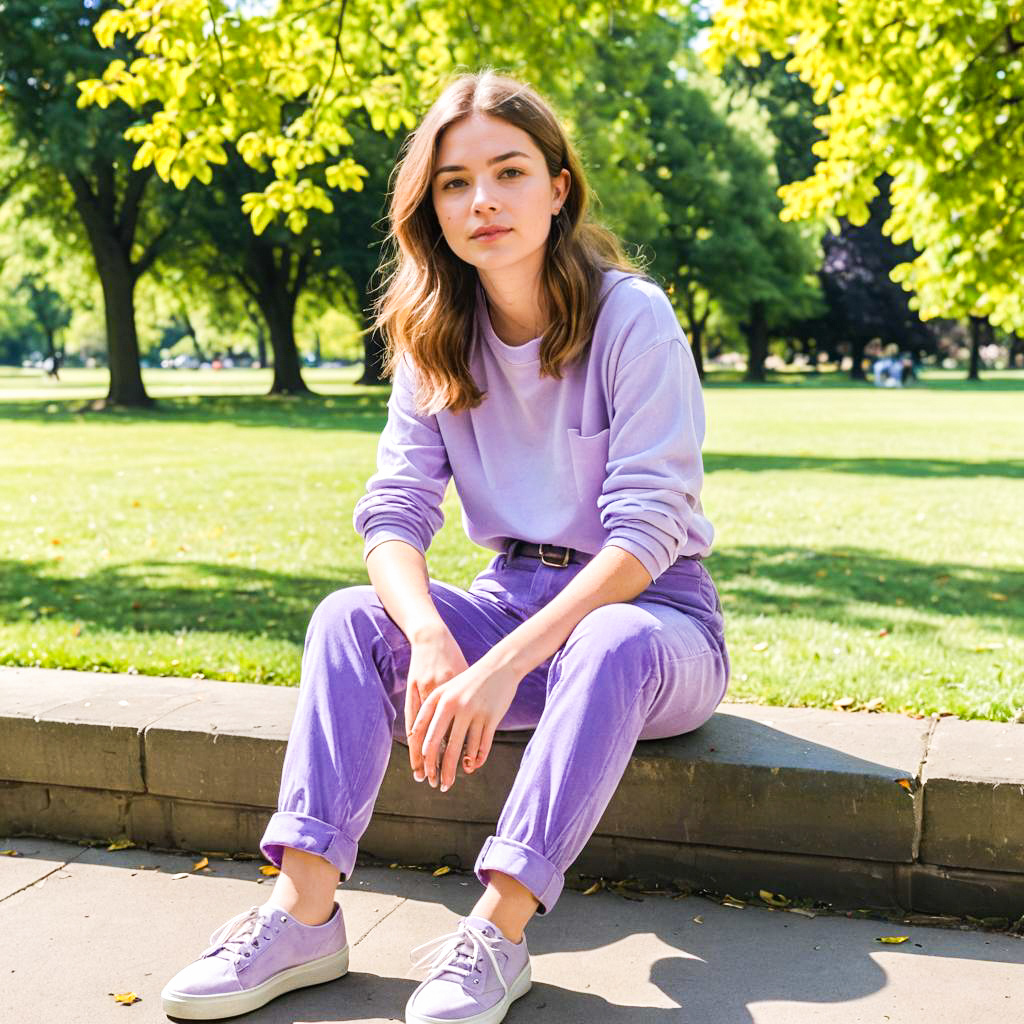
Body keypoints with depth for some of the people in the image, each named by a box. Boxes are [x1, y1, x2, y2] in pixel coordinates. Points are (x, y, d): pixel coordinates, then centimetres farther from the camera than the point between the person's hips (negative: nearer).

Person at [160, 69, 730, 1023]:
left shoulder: (632, 318, -15)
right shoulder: (434, 337, 1)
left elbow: (645, 530, -22)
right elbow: (395, 510, -7)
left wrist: (504, 665, -32)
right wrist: (430, 640, -28)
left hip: (648, 607, -4)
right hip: (514, 594, 4)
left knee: (613, 647, -38)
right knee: (351, 616, -20)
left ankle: (497, 930, -37)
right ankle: (304, 911, -28)